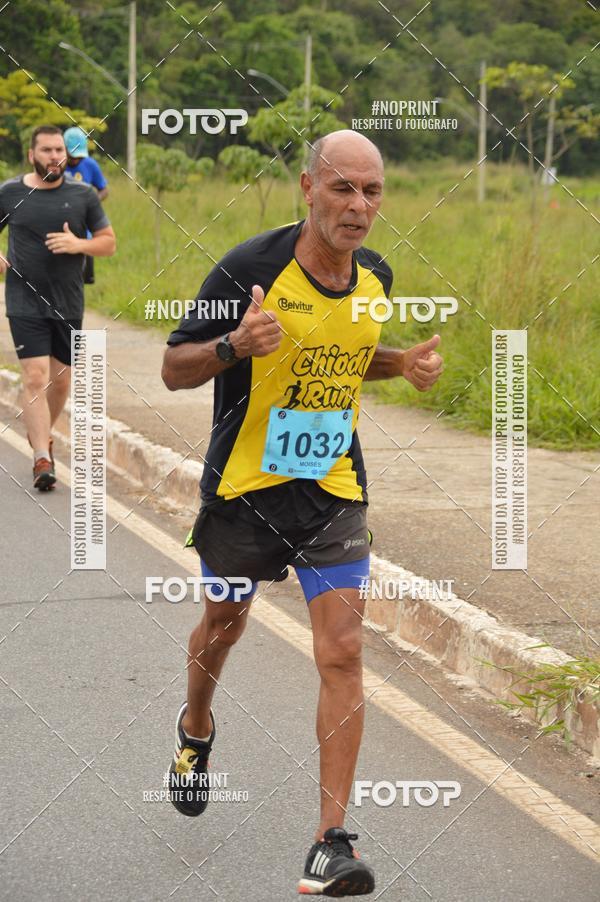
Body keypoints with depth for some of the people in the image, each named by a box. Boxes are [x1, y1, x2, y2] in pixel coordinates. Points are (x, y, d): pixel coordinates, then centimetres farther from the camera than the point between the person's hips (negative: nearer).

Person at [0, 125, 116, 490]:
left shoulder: (83, 195, 2)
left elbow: (109, 243, 5)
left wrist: (78, 244, -14)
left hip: (69, 305, 3)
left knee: (61, 380, 12)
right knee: (35, 378, -13)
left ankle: (41, 434, 39)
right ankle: (42, 459, -14)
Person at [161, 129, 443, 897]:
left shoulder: (376, 277, -1)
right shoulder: (250, 270, -18)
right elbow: (175, 370, -12)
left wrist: (406, 362, -1)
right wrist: (236, 344, -32)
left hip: (333, 492, 2)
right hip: (244, 487, -2)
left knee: (342, 653, -11)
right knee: (224, 623, 21)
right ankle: (196, 729, 55)